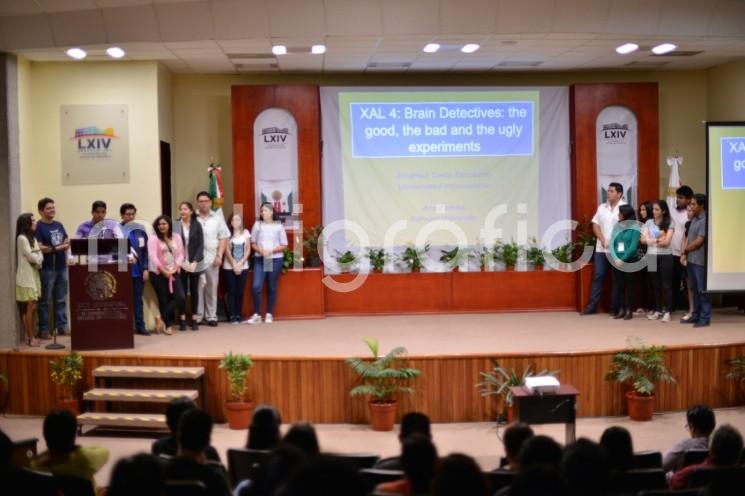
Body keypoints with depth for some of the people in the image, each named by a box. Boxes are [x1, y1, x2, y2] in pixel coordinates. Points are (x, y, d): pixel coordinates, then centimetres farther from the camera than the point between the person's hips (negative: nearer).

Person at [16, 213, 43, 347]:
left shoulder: (33, 238, 15)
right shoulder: (22, 238, -13)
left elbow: (39, 258, 9)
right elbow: (31, 257, -15)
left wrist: (36, 257, -11)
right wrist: (37, 255, 4)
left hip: (33, 275, 8)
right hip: (26, 277, -8)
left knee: (32, 308, 8)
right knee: (29, 308, -7)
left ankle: (30, 336, 13)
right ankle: (30, 338, -3)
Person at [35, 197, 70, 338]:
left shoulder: (59, 225, 14)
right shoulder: (38, 227, -7)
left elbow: (67, 242, 17)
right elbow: (39, 248, -15)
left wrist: (67, 245, -5)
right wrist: (56, 248, -13)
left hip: (61, 267, 6)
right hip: (47, 269, -6)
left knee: (61, 299, 11)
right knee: (45, 301, 0)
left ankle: (62, 327, 17)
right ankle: (43, 329, 5)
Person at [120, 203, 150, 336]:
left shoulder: (140, 230, 7)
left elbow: (145, 251, 8)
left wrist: (146, 269, 3)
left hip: (138, 270, 3)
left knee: (137, 300, 9)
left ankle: (140, 327, 14)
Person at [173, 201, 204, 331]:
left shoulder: (197, 225, 2)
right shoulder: (175, 225, -2)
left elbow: (201, 245, 0)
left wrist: (195, 262, -9)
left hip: (194, 263, 1)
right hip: (180, 264, -1)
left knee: (194, 291, 6)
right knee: (182, 291, 0)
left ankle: (194, 319, 12)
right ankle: (183, 319, 6)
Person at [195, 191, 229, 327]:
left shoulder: (217, 218, 7)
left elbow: (223, 238, 5)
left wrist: (219, 255, -3)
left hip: (212, 258, 2)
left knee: (212, 288, 7)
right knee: (198, 288, -1)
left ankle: (211, 316, 13)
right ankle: (197, 316, 6)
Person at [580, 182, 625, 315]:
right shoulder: (602, 207, 11)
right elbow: (595, 225, 8)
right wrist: (602, 240, -6)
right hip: (601, 249, 4)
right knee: (598, 276, 4)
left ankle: (615, 308, 10)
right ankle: (592, 306, 6)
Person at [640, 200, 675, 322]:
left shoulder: (669, 224, -3)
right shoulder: (649, 223, 7)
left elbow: (666, 241, -12)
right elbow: (643, 239, -1)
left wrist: (651, 240, -6)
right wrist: (658, 240, -12)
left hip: (665, 256, -3)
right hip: (651, 256, 3)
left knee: (666, 284, -1)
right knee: (655, 285, 9)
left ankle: (667, 311, 3)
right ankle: (658, 310, 16)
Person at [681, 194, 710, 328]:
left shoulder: (705, 220, -14)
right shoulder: (694, 219, 13)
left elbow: (698, 242, -16)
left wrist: (685, 250, -2)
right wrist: (684, 255, 5)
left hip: (700, 261, -8)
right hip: (691, 260, 8)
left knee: (702, 290, -2)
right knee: (695, 289, 14)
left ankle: (705, 318, 5)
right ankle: (696, 315, 22)